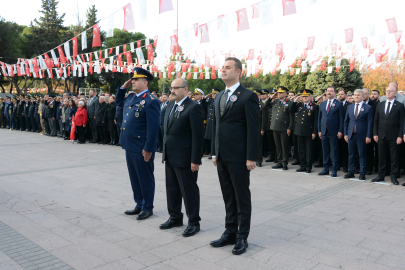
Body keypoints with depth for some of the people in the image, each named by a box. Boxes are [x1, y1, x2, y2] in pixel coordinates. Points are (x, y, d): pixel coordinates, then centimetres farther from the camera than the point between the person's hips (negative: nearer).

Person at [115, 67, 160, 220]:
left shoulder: (151, 101, -15)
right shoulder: (130, 97, 11)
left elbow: (153, 127, -19)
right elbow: (118, 102, 32)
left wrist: (148, 149, -20)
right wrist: (123, 87, 14)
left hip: (142, 149, -8)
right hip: (129, 146, 9)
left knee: (145, 179, 6)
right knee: (134, 178, 17)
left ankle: (148, 208, 19)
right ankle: (139, 205, 30)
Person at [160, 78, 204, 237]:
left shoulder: (193, 108, -13)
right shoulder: (170, 106, 13)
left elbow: (198, 135, -17)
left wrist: (195, 160, -19)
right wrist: (165, 153, 13)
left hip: (185, 158, -8)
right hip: (170, 157, 8)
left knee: (189, 191, 3)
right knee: (172, 188, 17)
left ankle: (193, 222, 18)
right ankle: (175, 217, 33)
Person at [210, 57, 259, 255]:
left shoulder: (248, 96, -8)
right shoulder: (219, 97, 14)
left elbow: (253, 129, -12)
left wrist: (251, 157, -16)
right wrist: (214, 152, 13)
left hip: (239, 157, -7)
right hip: (222, 157, 7)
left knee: (242, 197, 6)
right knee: (228, 196, 15)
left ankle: (242, 237, 18)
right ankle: (230, 233, 27)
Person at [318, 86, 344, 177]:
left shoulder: (339, 104, 0)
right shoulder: (322, 104, 15)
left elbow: (341, 118, -4)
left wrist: (340, 131, -11)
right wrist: (319, 130, 8)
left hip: (334, 132, -5)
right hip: (324, 131, 5)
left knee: (334, 152, 0)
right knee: (325, 151, 10)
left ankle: (334, 170, 8)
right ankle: (326, 169, 18)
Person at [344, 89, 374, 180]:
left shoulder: (368, 108, -1)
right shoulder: (350, 107, 12)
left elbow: (370, 123, -5)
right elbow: (346, 121, 14)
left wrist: (368, 136, -10)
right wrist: (346, 134, 7)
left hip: (362, 135, -4)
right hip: (351, 135, 4)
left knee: (362, 155, 2)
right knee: (351, 154, 8)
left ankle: (362, 173, 11)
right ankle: (351, 172, 17)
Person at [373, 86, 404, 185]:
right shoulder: (380, 105, 10)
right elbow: (376, 120, 11)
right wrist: (375, 134, 4)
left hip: (394, 136, -3)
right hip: (381, 135, 3)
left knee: (394, 157, 4)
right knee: (382, 157, 9)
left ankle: (394, 176, 14)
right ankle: (381, 175, 18)